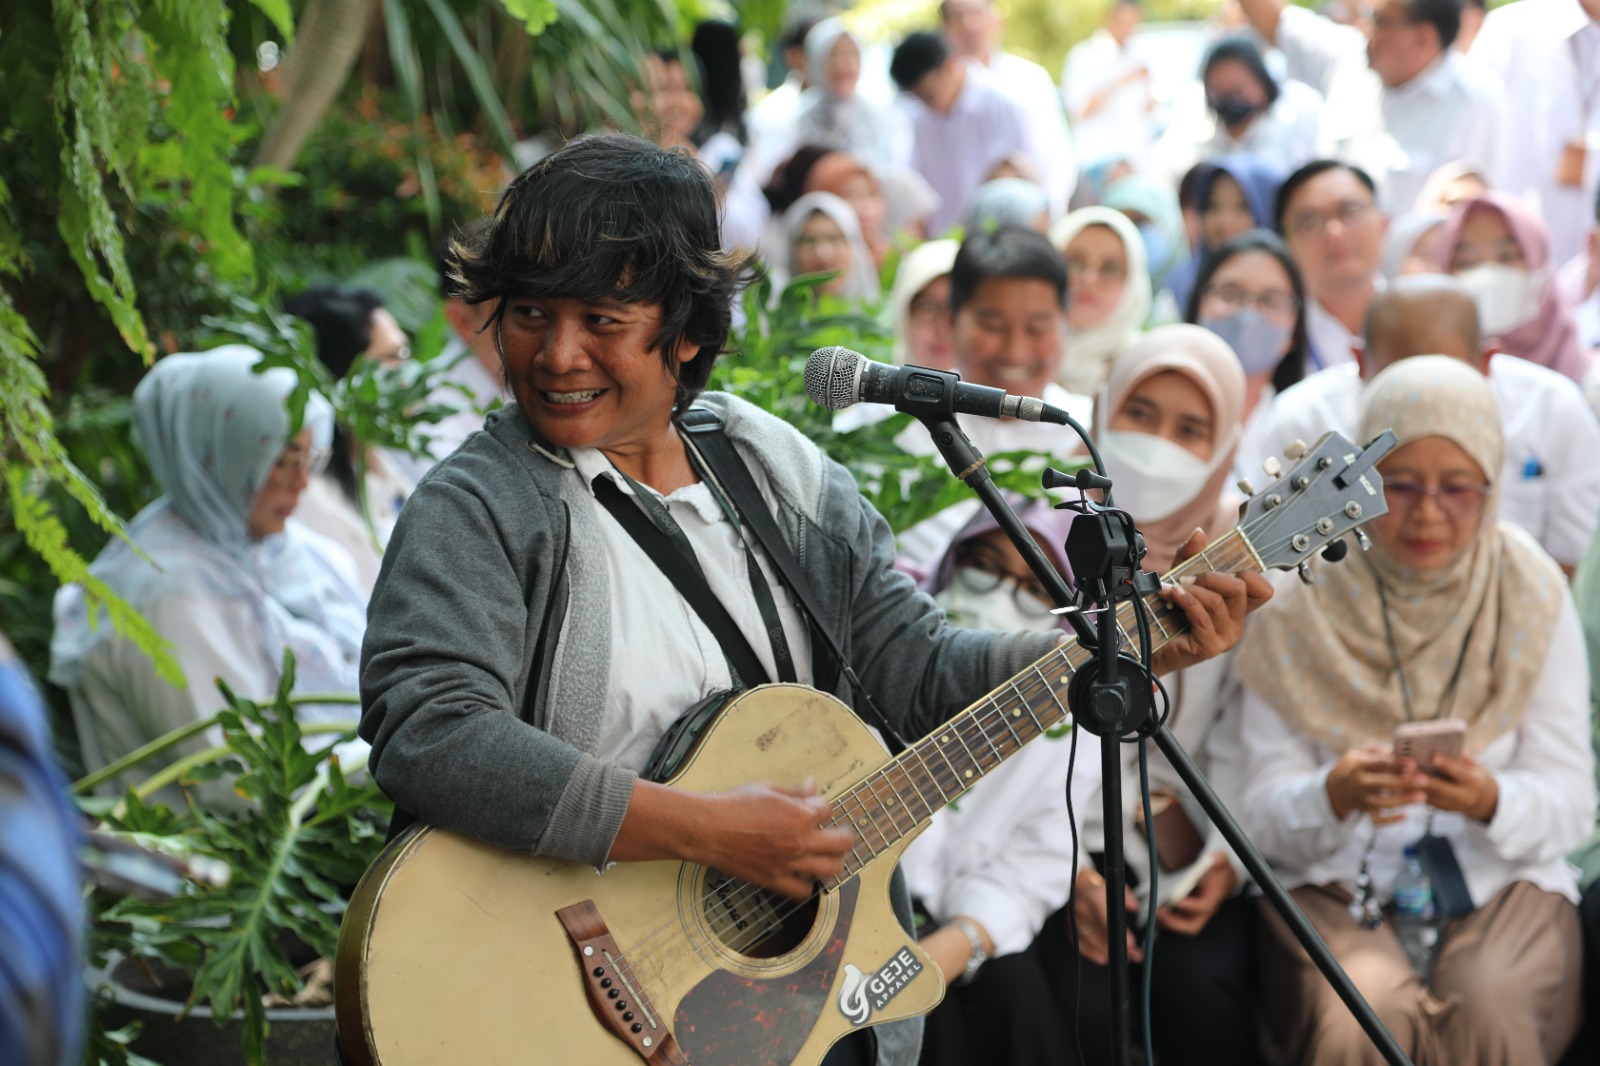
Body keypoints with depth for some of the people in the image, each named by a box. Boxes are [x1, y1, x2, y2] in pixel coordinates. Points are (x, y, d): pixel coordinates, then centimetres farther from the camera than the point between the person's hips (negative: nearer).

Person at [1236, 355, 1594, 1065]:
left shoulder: (1532, 594, 0)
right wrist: (1336, 795, -27)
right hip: (1336, 884, -1)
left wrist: (1492, 801, -24)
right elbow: (1265, 815, -5)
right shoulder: (1300, 601, -2)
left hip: (1501, 880, 1)